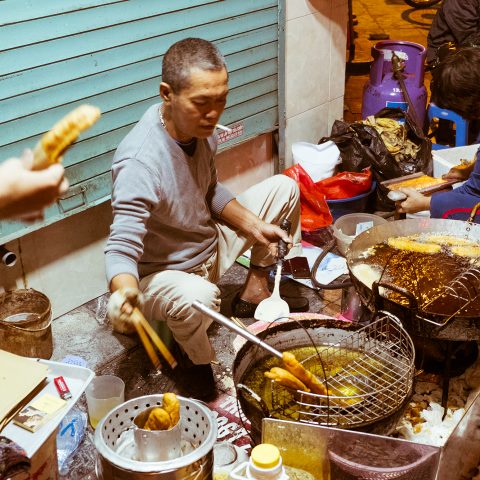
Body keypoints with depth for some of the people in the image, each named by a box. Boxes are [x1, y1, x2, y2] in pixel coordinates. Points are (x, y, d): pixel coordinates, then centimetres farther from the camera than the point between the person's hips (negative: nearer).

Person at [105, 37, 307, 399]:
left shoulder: (200, 126, -10)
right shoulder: (141, 161, -35)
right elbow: (122, 247, -40)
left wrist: (252, 224, -6)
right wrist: (124, 293, -61)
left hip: (210, 247, 8)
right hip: (161, 273, -8)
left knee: (284, 188, 7)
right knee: (197, 297, -42)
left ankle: (255, 291, 16)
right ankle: (196, 358, -6)